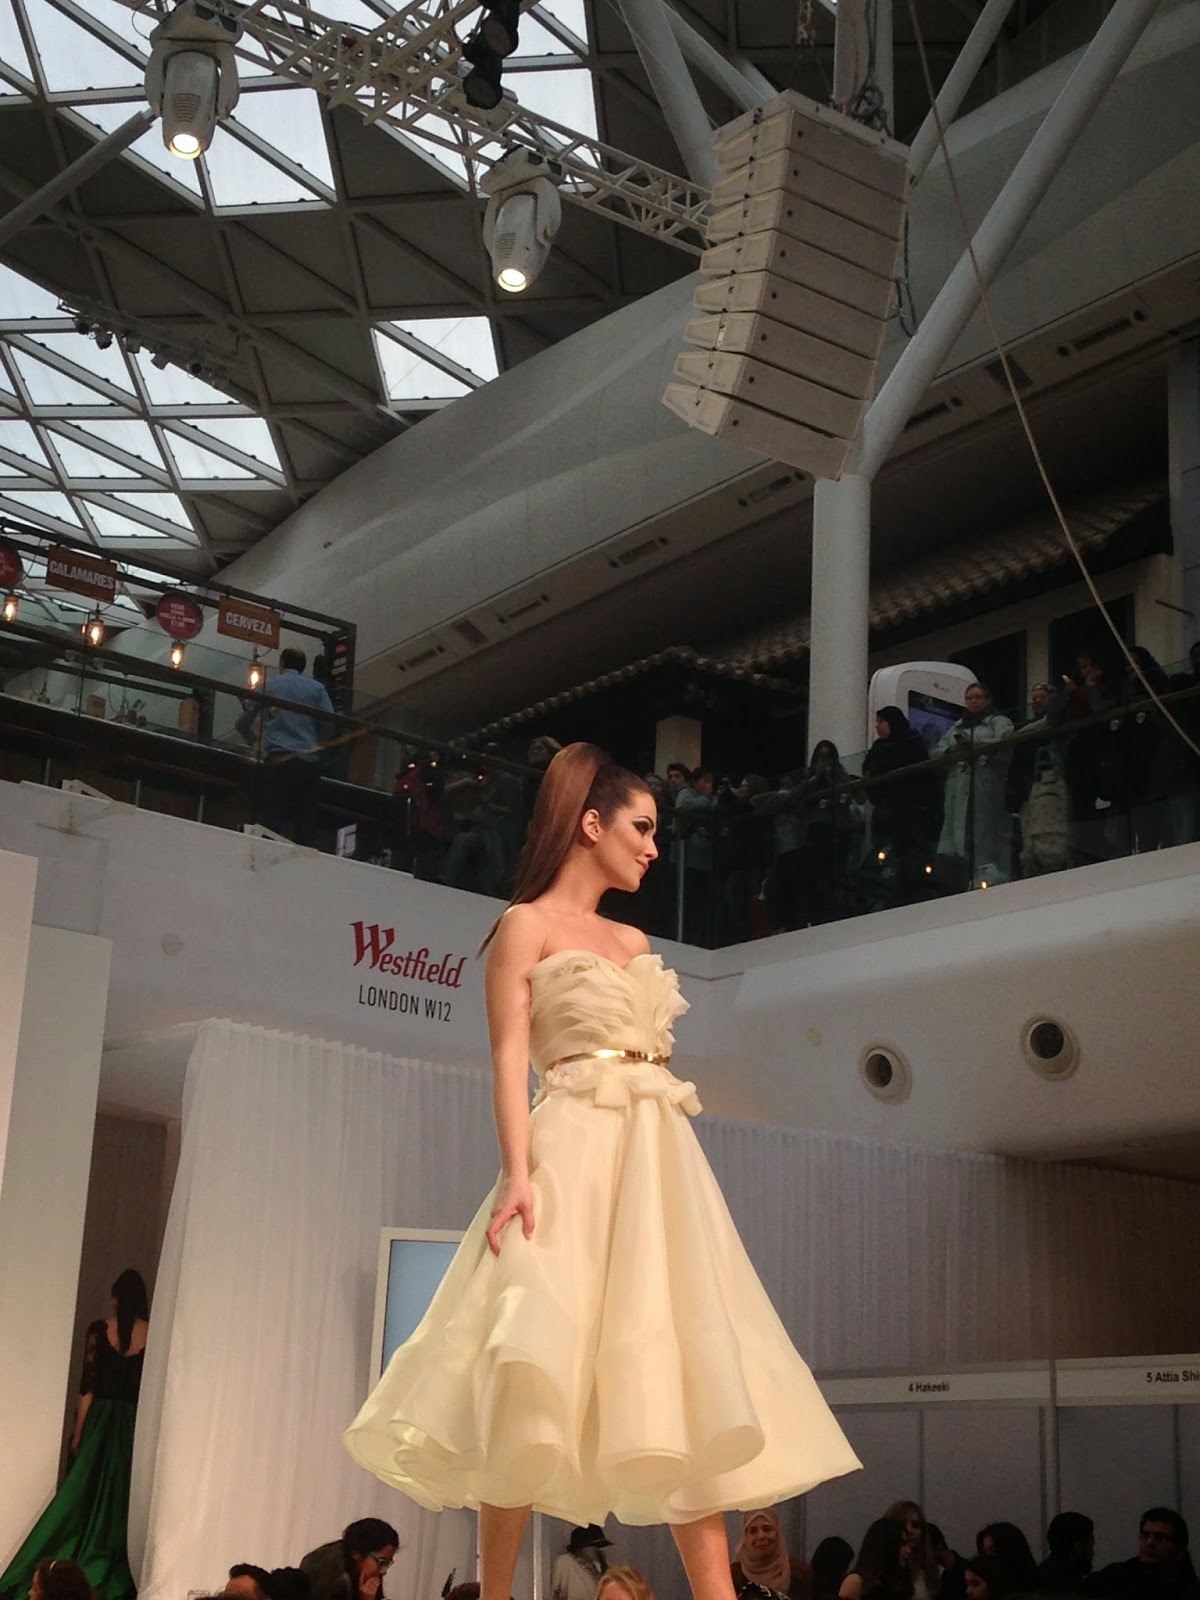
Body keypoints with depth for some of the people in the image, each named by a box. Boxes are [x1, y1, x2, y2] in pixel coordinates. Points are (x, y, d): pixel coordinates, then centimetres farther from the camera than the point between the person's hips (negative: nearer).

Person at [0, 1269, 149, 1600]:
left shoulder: (99, 1330, -5)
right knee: (119, 1500, 8)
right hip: (135, 1427, 1)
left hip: (101, 1423, -1)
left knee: (82, 1496, 8)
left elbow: (88, 1387, -6)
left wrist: (78, 1432, 1)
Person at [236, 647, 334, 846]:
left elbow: (242, 725, 17)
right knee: (305, 824, -1)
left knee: (271, 823, -6)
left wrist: (254, 742, 37)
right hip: (309, 762, 1)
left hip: (276, 761, -1)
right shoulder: (317, 688, 13)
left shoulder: (266, 686, 13)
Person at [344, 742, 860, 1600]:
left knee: (687, 1382, 1)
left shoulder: (634, 942, 23)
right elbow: (511, 1060, -6)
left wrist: (672, 1178, 14)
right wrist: (519, 1173, -19)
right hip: (574, 1153, -7)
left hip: (660, 1159, 7)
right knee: (536, 1385, -12)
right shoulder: (528, 925, 3)